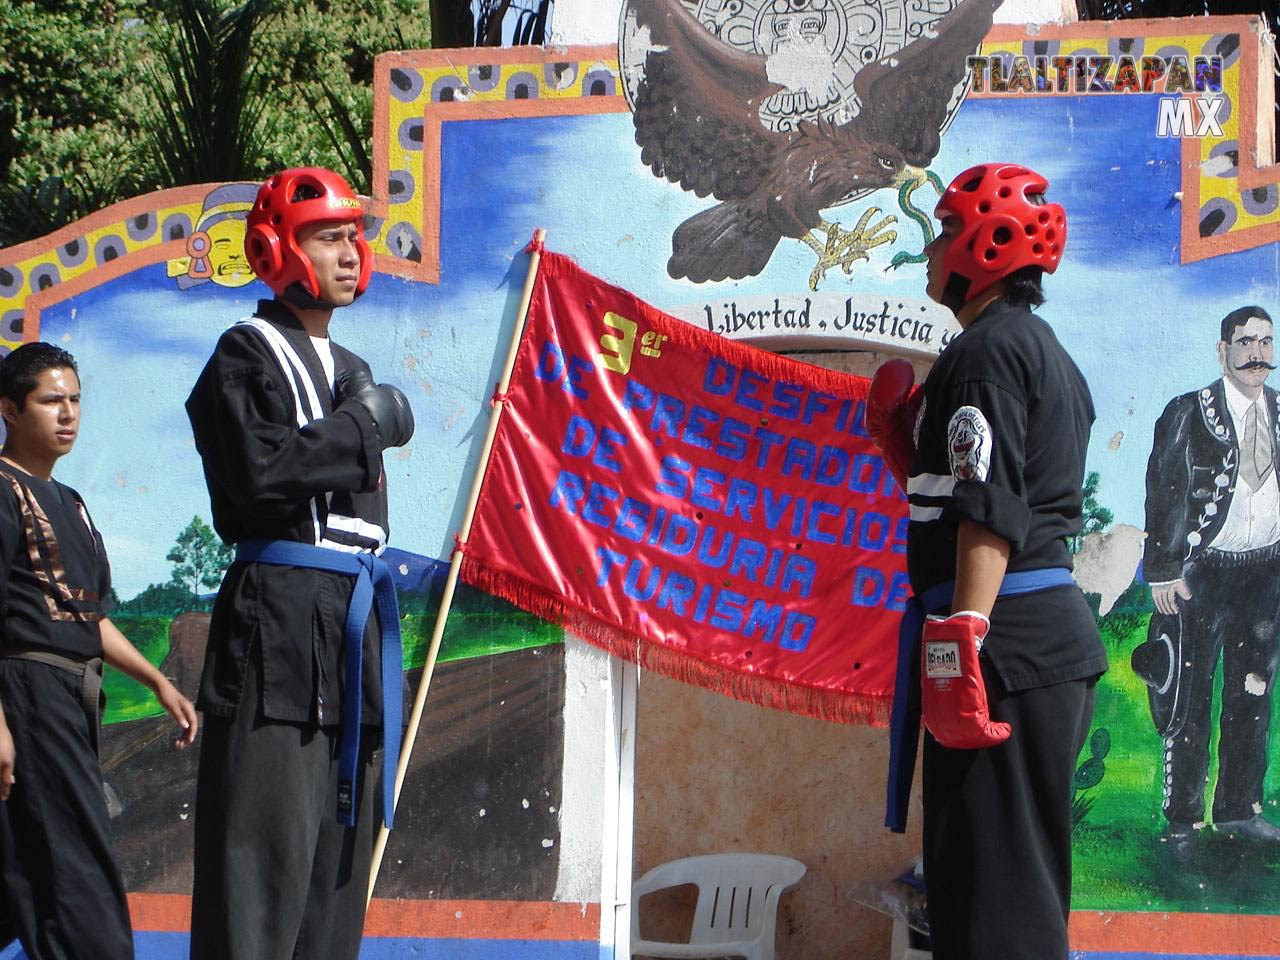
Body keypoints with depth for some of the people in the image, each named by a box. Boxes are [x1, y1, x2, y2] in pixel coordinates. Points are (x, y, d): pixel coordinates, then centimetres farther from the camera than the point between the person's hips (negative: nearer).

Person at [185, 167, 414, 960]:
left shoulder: (353, 372, 23)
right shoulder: (248, 355, -3)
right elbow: (257, 471, -20)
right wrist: (362, 427, -9)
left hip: (355, 624, 9)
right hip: (280, 618, -8)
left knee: (339, 849, 8)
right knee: (267, 844, -13)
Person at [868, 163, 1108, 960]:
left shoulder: (988, 349, -10)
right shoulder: (1050, 357, 23)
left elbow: (990, 511, -21)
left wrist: (963, 640, -27)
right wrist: (904, 438, 18)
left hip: (1008, 634, -11)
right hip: (1057, 631, 11)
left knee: (992, 886, -12)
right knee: (1023, 872, 15)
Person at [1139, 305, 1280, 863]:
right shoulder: (1189, 414, -3)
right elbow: (1164, 494, -5)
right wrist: (1162, 571, -10)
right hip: (1202, 572, -4)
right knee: (1189, 698, -1)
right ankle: (1182, 819, 5)